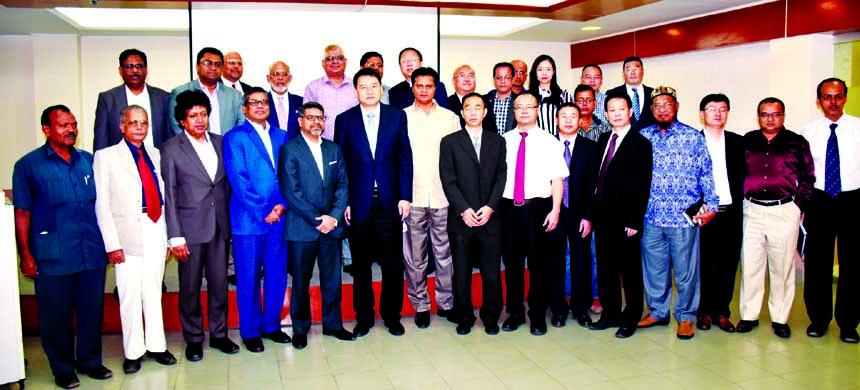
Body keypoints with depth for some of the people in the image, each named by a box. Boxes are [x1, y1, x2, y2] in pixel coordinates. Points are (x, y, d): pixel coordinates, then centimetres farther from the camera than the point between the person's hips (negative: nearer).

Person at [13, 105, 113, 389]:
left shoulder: (89, 161, 10)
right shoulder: (28, 165, 0)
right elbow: (22, 213, -1)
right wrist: (25, 255, -5)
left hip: (93, 253, 3)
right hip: (53, 256, -3)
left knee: (92, 309, 10)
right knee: (57, 314, 5)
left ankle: (90, 360, 26)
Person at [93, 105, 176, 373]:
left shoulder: (155, 155, 13)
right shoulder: (106, 157, 0)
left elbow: (162, 197, 12)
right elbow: (102, 204, -4)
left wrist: (169, 236, 8)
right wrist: (112, 243, -10)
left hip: (156, 231, 4)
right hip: (128, 233, -3)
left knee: (154, 292, 11)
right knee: (130, 295, 1)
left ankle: (156, 346, 21)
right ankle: (133, 352, 14)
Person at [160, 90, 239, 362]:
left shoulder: (220, 143, 8)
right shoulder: (171, 149, -3)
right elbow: (169, 196, -5)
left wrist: (231, 220, 7)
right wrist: (175, 237, -9)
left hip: (220, 227, 3)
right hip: (191, 229, -3)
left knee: (219, 283, 10)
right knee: (190, 287, 6)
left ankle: (219, 334, 24)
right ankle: (193, 339, 21)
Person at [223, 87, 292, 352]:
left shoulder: (281, 136, 14)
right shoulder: (235, 137, -1)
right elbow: (238, 179, -8)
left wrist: (281, 204, -6)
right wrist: (264, 211, -13)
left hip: (278, 218, 5)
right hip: (248, 219, -4)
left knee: (277, 275, 10)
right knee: (248, 278, 4)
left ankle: (271, 325, 25)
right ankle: (250, 331, 17)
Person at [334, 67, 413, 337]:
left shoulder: (397, 116, 4)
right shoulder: (344, 120, 3)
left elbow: (405, 158, 4)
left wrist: (405, 196, -3)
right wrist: (343, 202, -4)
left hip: (390, 202, 0)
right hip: (358, 202, 0)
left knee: (392, 261, 7)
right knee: (360, 263, 9)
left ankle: (392, 315, 22)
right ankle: (364, 316, 23)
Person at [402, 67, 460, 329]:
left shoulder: (450, 118, 10)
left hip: (443, 196, 1)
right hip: (413, 197, -1)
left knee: (445, 253, 4)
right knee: (414, 256, 3)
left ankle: (446, 302, 18)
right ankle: (421, 305, 16)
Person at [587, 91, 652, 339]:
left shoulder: (640, 143, -7)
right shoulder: (603, 140, 13)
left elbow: (641, 185, -11)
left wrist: (634, 221, -15)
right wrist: (592, 211, 8)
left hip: (624, 219, -6)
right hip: (602, 216, 6)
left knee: (630, 271, 5)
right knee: (605, 269, 13)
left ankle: (630, 319, 17)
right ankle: (610, 314, 25)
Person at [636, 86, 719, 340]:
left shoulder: (693, 137, 2)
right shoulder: (643, 137, 9)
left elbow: (706, 173, 2)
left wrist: (711, 205, -4)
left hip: (684, 217, -2)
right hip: (650, 217, 3)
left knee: (686, 270, 4)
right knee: (653, 268, 11)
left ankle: (686, 317, 20)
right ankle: (657, 311, 27)